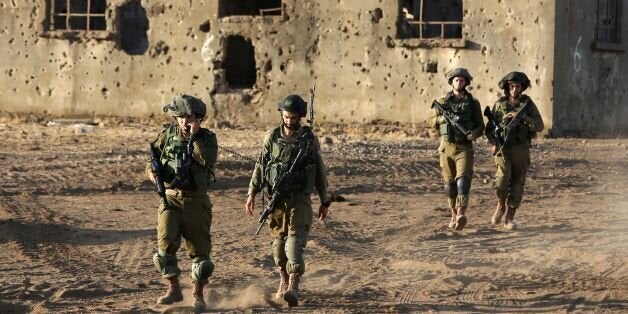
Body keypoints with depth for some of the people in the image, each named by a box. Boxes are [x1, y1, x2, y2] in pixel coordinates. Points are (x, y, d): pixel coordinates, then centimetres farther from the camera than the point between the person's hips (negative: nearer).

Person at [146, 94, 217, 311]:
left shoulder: (207, 138, -2)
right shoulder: (167, 135, 4)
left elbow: (208, 160, -21)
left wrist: (195, 136, -19)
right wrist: (152, 171, -9)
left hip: (196, 201, -1)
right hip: (170, 198, 1)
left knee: (199, 249, 4)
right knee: (166, 243, -16)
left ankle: (198, 295, 19)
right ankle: (174, 289, -3)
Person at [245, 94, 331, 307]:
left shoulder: (309, 139, 0)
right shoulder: (272, 137, 3)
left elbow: (320, 171, 6)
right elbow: (260, 166, 6)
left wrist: (325, 201, 8)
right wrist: (252, 194, -1)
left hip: (300, 200, -3)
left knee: (295, 240, -15)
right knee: (279, 242, 10)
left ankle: (293, 288, -27)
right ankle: (284, 282, 29)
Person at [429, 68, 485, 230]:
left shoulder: (473, 102, 3)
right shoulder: (442, 102, 6)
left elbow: (480, 126, 5)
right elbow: (432, 121, 1)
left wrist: (474, 134, -17)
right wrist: (447, 118, -18)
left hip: (464, 148, -2)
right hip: (447, 147, 2)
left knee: (463, 181, -20)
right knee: (450, 183, 8)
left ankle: (461, 215, -32)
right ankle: (454, 215, 23)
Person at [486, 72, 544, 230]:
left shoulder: (528, 104, 2)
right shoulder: (499, 104, 3)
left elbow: (539, 126, -6)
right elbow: (489, 128, 7)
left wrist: (522, 117, -20)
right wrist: (494, 143, -11)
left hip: (521, 150, 1)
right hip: (503, 149, -1)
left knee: (517, 183, 0)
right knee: (503, 177, -21)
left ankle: (510, 217, 10)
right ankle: (501, 206, 4)